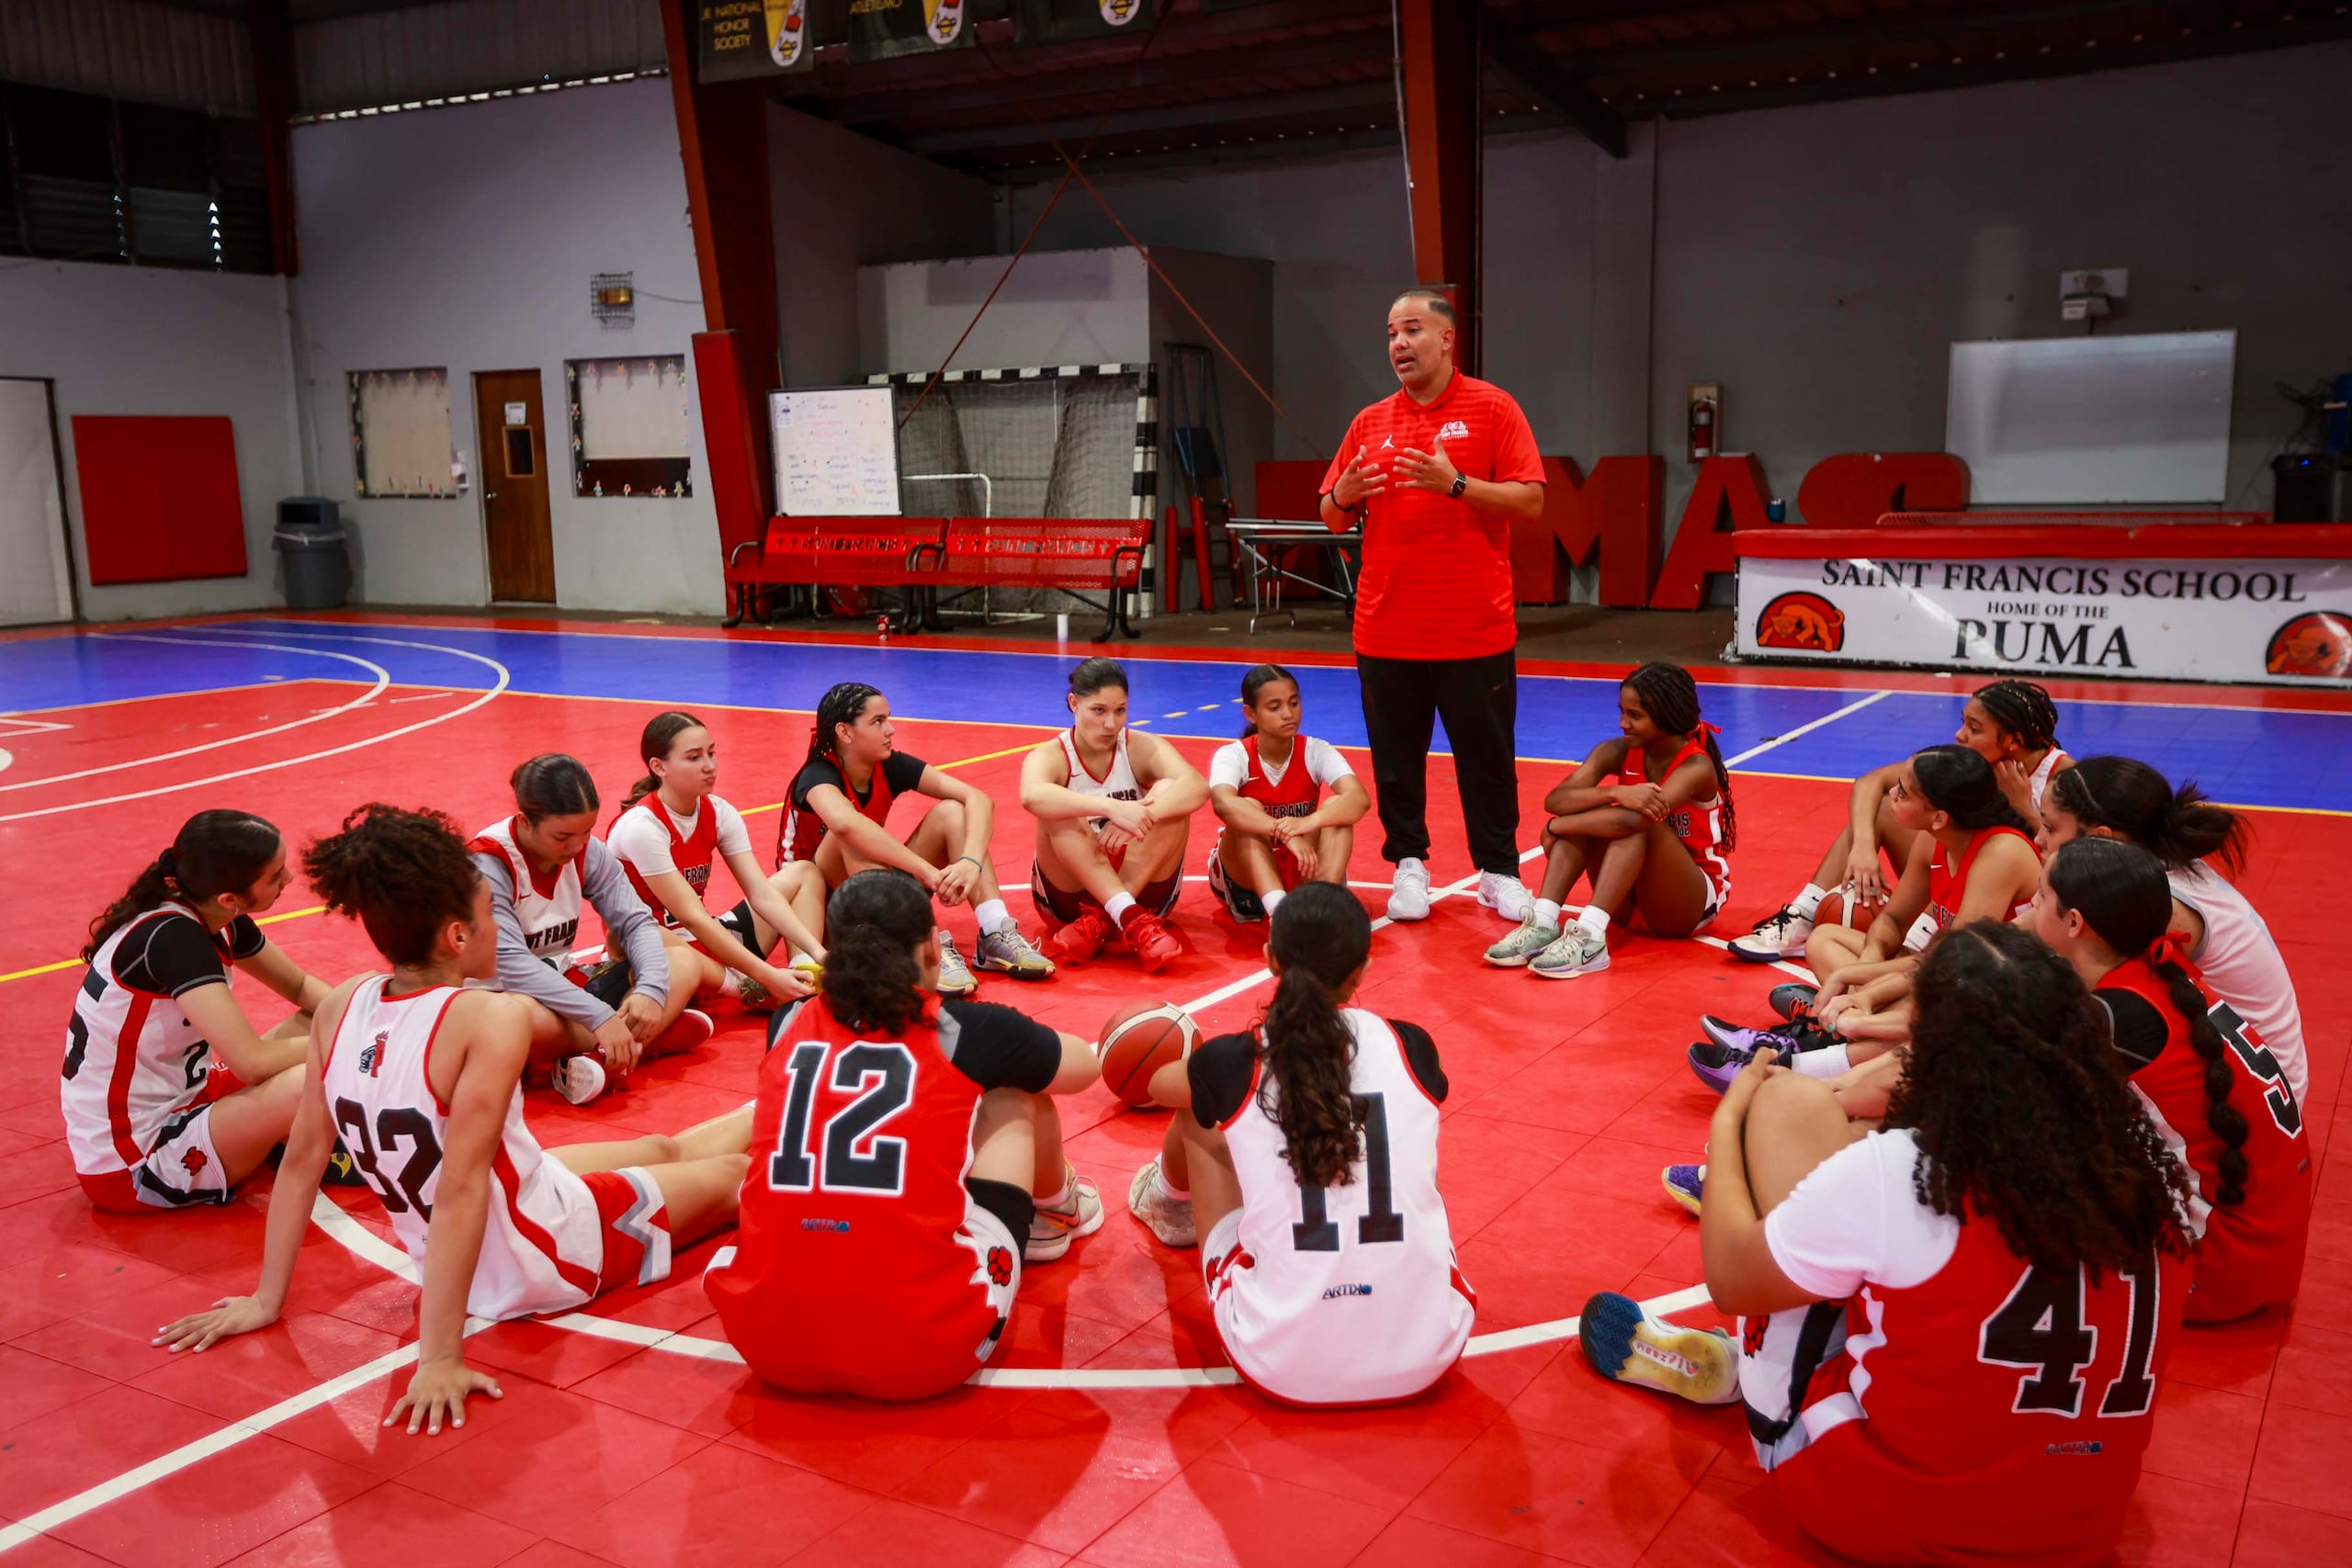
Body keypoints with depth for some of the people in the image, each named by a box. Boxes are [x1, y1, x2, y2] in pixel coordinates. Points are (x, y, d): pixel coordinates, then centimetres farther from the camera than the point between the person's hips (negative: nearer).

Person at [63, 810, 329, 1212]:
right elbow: (253, 1061, -34)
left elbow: (301, 986, 12)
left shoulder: (217, 919, -1)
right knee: (305, 1085, -29)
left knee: (316, 1021, 5)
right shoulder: (171, 938, -27)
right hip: (128, 1167, -9)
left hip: (170, 1104, 10)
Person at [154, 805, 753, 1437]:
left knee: (663, 1149, 29)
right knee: (727, 1173, 19)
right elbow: (460, 1190, -33)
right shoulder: (494, 1017, -30)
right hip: (555, 1258, -7)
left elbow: (302, 1160, -4)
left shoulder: (341, 1007, -10)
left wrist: (266, 1301, 6)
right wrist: (440, 1359, -30)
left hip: (464, 1269, 7)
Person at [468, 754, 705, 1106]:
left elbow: (636, 922, -5)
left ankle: (602, 1061, -30)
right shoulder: (486, 863, -21)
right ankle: (651, 1037, -20)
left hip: (565, 985, 7)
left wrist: (651, 989, -27)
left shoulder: (587, 850, -3)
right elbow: (511, 964, -30)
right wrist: (600, 1016, -39)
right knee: (532, 1021, -42)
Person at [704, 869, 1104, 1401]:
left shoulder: (790, 1025, 11)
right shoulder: (969, 1030, 2)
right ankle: (1055, 1212, 49)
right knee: (1014, 1096, 18)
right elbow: (1085, 1066, 24)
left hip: (766, 1339, 4)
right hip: (926, 1349, -3)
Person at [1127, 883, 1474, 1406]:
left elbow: (1160, 1085, 21)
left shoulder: (1233, 1063, -5)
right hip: (1426, 1357, 1)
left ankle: (1171, 1203, 55)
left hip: (1279, 1363, -1)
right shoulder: (1412, 1049, 0)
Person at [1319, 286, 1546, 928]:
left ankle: (1499, 872, 17)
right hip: (1385, 630, 3)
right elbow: (1332, 517, 13)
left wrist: (1456, 483, -20)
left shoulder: (1491, 408, 0)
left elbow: (1531, 501, -8)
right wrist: (1344, 497, -9)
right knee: (1395, 759, 8)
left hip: (1475, 632, -3)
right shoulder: (1369, 423, 11)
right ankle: (1409, 865, 21)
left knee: (1487, 758, 5)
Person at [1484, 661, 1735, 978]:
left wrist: (1556, 828, -27)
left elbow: (1634, 819, -38)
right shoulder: (1618, 753, -6)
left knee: (1639, 821, -32)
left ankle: (1590, 936, -43)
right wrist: (1616, 792, -40)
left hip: (1693, 901, -5)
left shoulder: (1696, 766, -20)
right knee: (1586, 810, -21)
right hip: (1630, 896, 5)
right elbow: (1555, 800, -23)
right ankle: (1543, 923, -32)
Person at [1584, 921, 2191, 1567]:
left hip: (1886, 1511, -5)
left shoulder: (1893, 1174, -23)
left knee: (1791, 1100, -3)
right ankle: (1749, 1361, 23)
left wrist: (1728, 1120, 9)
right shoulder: (2147, 1169, -8)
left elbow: (1731, 1278, -8)